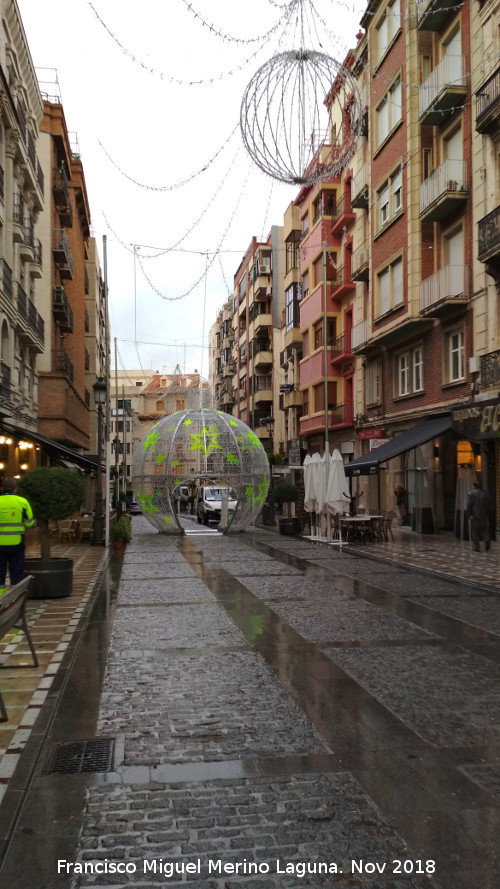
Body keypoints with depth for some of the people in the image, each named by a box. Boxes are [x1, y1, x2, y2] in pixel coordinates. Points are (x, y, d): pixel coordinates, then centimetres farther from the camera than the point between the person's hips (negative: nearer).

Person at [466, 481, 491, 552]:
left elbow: (469, 505, -14)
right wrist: (487, 514, 12)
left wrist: (469, 514, -12)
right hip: (484, 516, 3)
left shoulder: (470, 493, -4)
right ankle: (487, 539, -18)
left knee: (475, 533, 4)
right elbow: (488, 505, 7)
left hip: (475, 516, -3)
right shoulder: (485, 493, 9)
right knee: (484, 530, 10)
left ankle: (477, 548, 4)